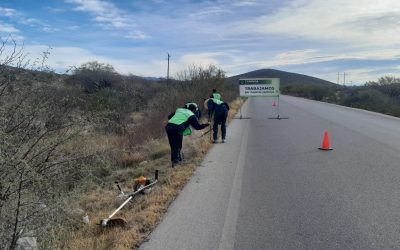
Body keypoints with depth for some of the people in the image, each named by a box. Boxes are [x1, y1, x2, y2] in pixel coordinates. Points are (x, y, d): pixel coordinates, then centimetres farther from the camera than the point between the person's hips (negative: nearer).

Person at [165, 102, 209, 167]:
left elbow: (169, 117, 30)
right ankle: (175, 161, 2)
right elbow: (197, 126, 10)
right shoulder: (191, 115, 9)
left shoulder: (179, 110, 26)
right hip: (177, 129, -6)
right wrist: (206, 125, 25)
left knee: (173, 146, 18)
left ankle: (173, 159, 26)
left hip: (168, 127, 6)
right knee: (177, 146, 7)